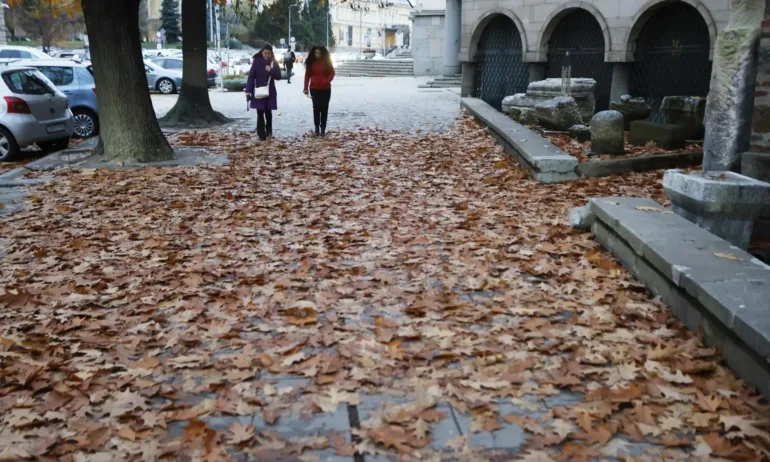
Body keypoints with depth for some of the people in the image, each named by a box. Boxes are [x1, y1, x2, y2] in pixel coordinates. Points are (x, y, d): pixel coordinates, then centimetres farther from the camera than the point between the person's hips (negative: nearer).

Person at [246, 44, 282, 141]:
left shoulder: (274, 63, 3)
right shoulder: (256, 62, -4)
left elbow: (278, 76, -1)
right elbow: (251, 76, -6)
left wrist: (271, 70, -20)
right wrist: (248, 91, -13)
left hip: (270, 92, 2)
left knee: (268, 112, 13)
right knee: (260, 113, -6)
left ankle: (268, 130, 34)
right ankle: (261, 134, -3)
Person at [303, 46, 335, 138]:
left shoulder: (327, 62, -2)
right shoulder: (311, 62, 0)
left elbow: (332, 73, 1)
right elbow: (307, 75, 1)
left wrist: (326, 81, -17)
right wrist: (306, 88, -5)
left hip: (326, 89, 0)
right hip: (314, 89, 0)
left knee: (324, 109, 4)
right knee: (316, 108, 0)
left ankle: (323, 128, 11)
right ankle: (317, 128, 8)